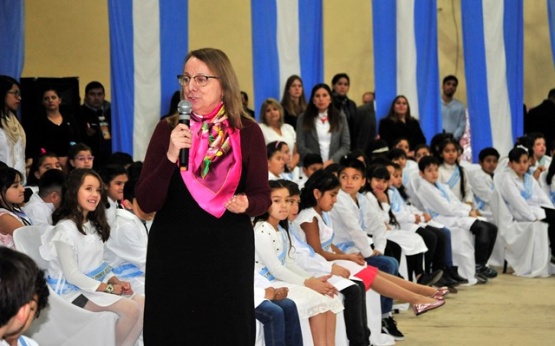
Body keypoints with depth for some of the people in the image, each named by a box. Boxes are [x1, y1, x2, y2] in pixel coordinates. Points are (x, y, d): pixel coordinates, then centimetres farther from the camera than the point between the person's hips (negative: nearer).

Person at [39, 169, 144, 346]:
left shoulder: (93, 225, 14)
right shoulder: (65, 229, -16)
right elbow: (72, 275, -19)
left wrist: (116, 281, -4)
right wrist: (108, 288, -18)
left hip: (95, 286, 9)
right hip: (72, 291, -9)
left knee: (142, 303, -9)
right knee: (130, 309, -23)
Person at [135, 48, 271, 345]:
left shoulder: (247, 132, -2)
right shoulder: (168, 129, -2)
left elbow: (263, 197, 2)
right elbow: (146, 202, -7)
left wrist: (246, 204, -20)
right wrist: (171, 156, -21)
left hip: (228, 253, 0)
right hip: (172, 253, 0)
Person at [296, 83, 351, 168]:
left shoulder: (340, 118, 12)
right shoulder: (303, 118, 8)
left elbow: (346, 145, 6)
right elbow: (301, 147, 2)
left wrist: (332, 161, -9)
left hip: (335, 165, 1)